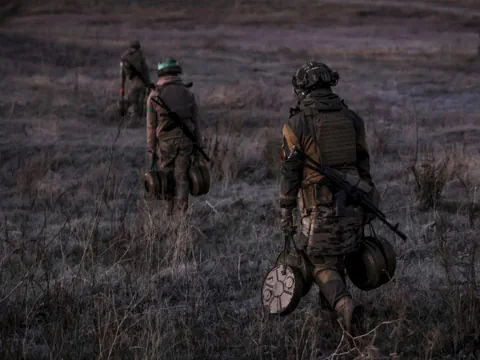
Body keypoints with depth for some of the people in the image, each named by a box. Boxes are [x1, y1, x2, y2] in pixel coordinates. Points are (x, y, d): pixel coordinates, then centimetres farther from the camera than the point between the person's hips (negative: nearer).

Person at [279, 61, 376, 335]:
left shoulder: (297, 124, -10)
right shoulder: (351, 118, 4)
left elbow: (290, 172, -9)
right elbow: (363, 164, 8)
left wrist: (286, 212, -2)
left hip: (320, 208, -4)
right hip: (351, 204, 4)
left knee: (323, 266, 3)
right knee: (337, 258, 22)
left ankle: (345, 305, -21)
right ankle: (330, 308, 31)